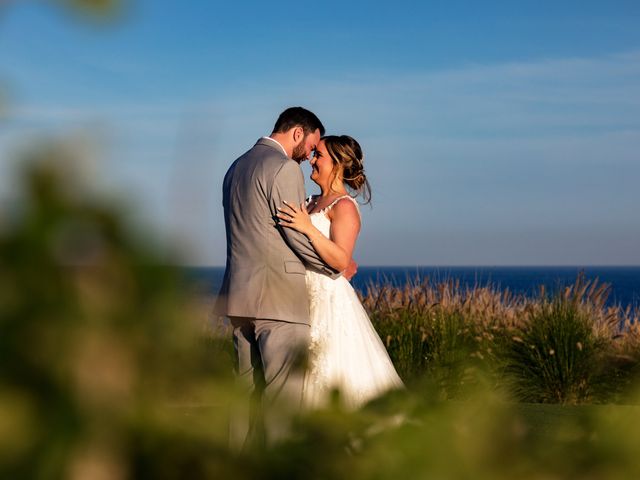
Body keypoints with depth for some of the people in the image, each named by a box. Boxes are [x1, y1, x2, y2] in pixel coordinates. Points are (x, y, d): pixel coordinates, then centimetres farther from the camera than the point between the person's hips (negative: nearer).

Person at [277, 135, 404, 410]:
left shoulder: (344, 206, -9)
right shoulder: (313, 203, 16)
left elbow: (341, 260, -21)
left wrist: (308, 228, -28)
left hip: (331, 302, -8)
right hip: (308, 301, 8)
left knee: (336, 376, -8)